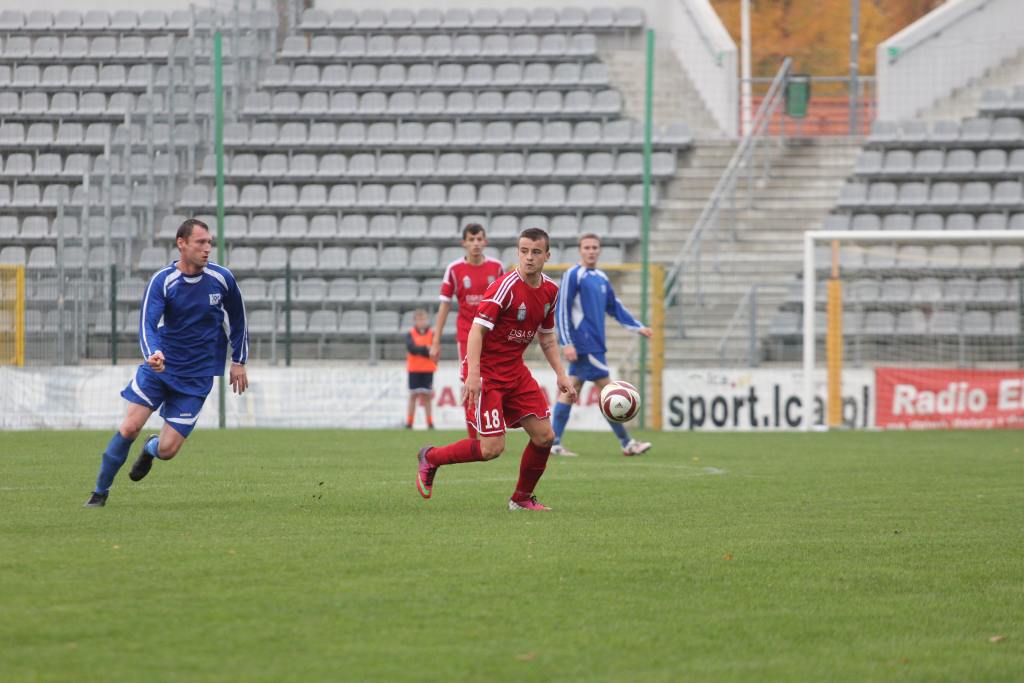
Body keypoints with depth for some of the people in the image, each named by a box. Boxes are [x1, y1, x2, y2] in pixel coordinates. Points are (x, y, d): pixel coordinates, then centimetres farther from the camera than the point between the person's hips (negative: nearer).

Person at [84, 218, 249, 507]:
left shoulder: (222, 278, -5)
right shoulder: (161, 281, -12)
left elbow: (237, 318, 13)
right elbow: (147, 324, -22)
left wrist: (239, 362, 14)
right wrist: (153, 353, -42)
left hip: (196, 377, 1)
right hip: (160, 365, -1)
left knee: (167, 450, -7)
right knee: (129, 427, -14)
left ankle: (151, 449, 33)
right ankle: (100, 492, 7)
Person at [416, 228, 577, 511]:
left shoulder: (550, 290, 4)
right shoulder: (506, 286, -20)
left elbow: (547, 337, 19)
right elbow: (477, 329, -23)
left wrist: (560, 374, 11)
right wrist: (473, 375, -32)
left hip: (515, 370, 7)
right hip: (485, 370, -7)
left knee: (544, 435, 0)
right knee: (492, 447, -12)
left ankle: (522, 498, 19)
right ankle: (430, 458, 10)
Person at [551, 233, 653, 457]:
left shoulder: (601, 278, 15)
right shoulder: (573, 275, -9)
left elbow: (615, 307, 22)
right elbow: (562, 309, -12)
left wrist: (638, 327, 13)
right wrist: (567, 343, -18)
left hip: (594, 343, 8)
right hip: (583, 344, -8)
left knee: (572, 388, 7)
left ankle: (553, 443, 8)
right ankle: (627, 443, -3)